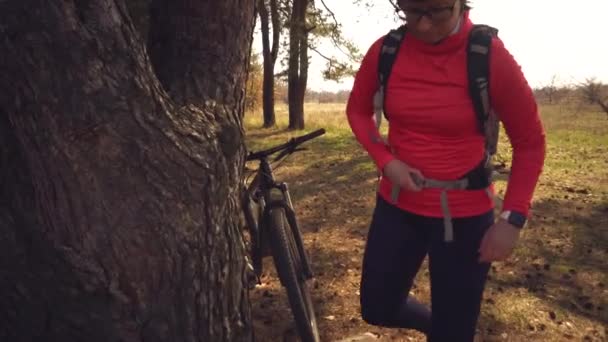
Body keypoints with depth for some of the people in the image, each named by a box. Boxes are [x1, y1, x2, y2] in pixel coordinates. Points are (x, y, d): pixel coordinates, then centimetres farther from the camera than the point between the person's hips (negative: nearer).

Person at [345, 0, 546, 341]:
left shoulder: (490, 56, -17)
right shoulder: (385, 51, -9)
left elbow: (530, 141, -6)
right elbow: (358, 111, 8)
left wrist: (513, 218, -12)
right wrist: (386, 161, -9)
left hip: (464, 216, -3)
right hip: (397, 206, 3)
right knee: (377, 309, 15)